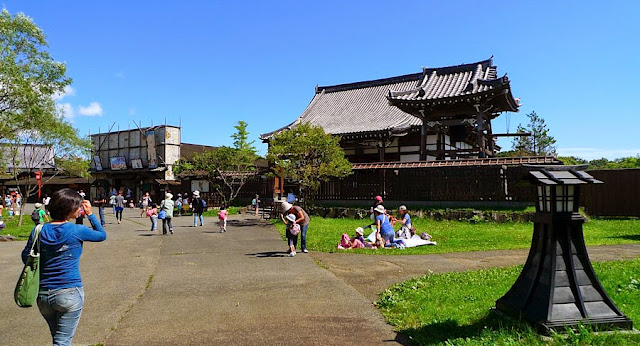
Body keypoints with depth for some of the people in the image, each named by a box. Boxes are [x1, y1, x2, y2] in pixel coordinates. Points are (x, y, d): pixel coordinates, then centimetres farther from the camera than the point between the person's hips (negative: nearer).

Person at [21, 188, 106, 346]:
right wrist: (90, 214, 9)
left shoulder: (39, 231, -1)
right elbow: (102, 235, 4)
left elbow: (26, 257, 8)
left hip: (43, 295, 5)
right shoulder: (77, 231, -13)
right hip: (69, 294, -5)